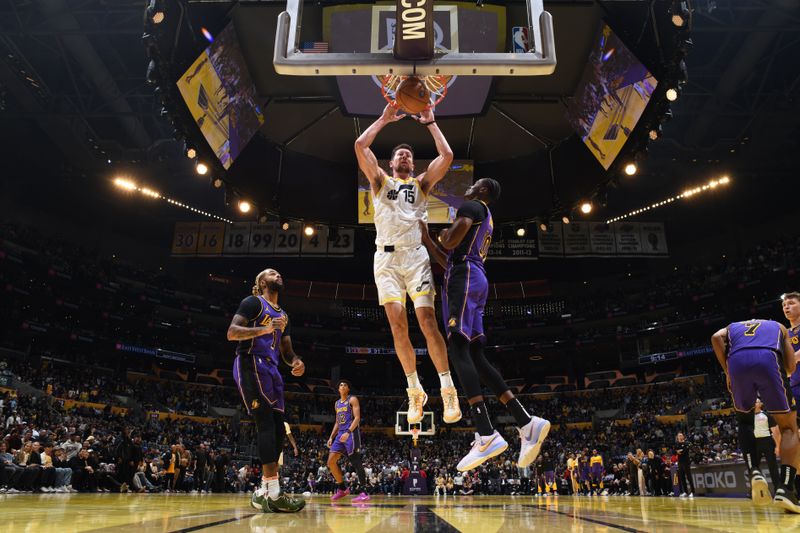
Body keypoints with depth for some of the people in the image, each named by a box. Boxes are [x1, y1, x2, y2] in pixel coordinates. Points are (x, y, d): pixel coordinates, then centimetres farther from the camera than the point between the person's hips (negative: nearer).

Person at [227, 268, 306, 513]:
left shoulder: (283, 315, 24)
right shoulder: (253, 302, 0)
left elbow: (286, 350, 24)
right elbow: (232, 332, -12)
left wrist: (296, 362, 0)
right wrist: (264, 329, -25)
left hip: (271, 370, 9)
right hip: (250, 365, -9)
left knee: (278, 429, 4)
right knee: (266, 423, -17)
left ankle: (263, 492, 12)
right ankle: (273, 494, -20)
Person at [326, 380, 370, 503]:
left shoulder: (353, 400, -3)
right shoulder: (337, 403, 19)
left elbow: (357, 418, -13)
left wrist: (348, 432, -24)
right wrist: (331, 437, 14)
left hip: (351, 434, -8)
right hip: (340, 434, 8)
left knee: (356, 462, -10)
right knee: (331, 461, 0)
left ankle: (364, 493, -7)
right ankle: (342, 489, 12)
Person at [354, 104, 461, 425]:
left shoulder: (422, 183, 19)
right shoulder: (380, 180, 19)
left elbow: (447, 155, 5)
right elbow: (360, 146, 6)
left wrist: (430, 123, 13)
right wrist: (384, 119, 12)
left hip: (416, 256, -1)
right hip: (386, 257, 1)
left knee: (427, 321, -12)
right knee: (397, 324, -6)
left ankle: (448, 391, -7)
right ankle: (415, 391, 6)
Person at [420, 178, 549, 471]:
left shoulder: (472, 206, 3)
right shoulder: (483, 218, 32)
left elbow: (451, 241, -17)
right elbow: (449, 260, 33)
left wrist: (443, 235, 7)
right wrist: (426, 239, 31)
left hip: (463, 278, -10)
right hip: (475, 280, 10)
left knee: (458, 348, -18)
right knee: (475, 356, 4)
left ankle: (486, 434, -27)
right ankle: (527, 423, -1)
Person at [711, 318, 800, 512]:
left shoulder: (732, 327, 37)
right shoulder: (778, 326, 38)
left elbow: (716, 337, 11)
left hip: (737, 361, 1)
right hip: (769, 358, -1)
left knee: (744, 420, 26)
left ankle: (754, 472, 5)